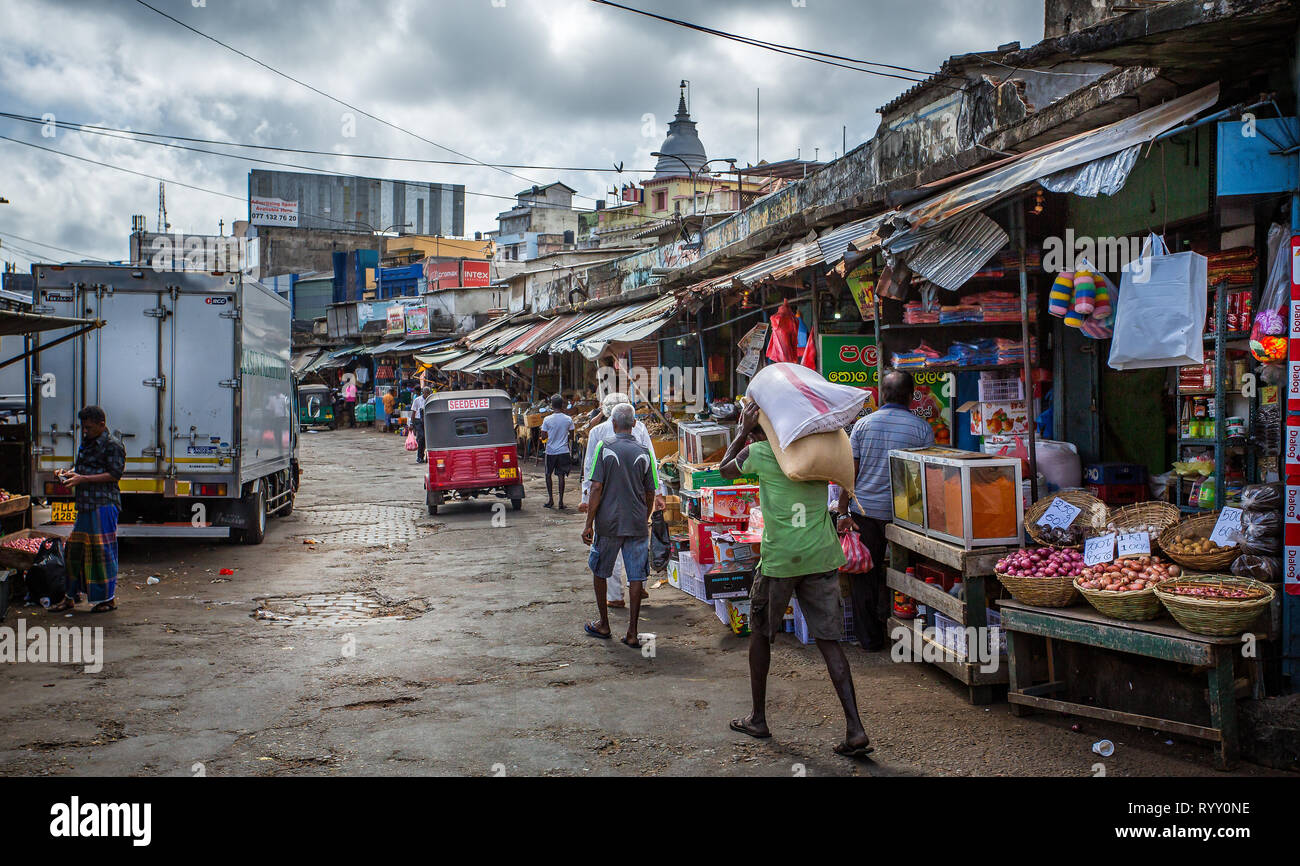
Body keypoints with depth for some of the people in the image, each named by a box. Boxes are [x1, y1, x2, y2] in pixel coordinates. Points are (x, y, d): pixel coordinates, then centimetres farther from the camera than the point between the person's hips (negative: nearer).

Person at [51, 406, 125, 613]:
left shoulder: (112, 445, -9)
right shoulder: (86, 442, 18)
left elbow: (114, 474, -15)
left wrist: (82, 478, -18)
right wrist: (70, 473, 6)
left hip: (104, 504, -9)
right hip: (85, 505, 9)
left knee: (102, 550, -5)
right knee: (74, 549, 10)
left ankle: (109, 598, 5)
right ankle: (70, 597, 19)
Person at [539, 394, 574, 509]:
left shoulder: (547, 419, -9)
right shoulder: (568, 419, -5)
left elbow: (543, 436, -6)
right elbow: (571, 435, 4)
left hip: (551, 451, -1)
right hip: (563, 451, 1)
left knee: (548, 474, 15)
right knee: (561, 476, 4)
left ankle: (550, 499, 13)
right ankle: (561, 501, 2)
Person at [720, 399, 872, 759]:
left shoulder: (758, 452, -3)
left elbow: (724, 470, 15)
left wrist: (742, 431, 19)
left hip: (779, 559, -3)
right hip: (822, 556, 3)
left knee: (760, 633, 16)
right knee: (828, 639, 5)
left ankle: (758, 719, 25)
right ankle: (855, 729, -4)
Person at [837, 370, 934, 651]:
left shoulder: (863, 424, 1)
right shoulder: (922, 429, -2)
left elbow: (849, 472, 0)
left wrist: (843, 512, 4)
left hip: (865, 510, 1)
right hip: (903, 513, -1)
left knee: (864, 575, 9)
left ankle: (870, 638, 15)